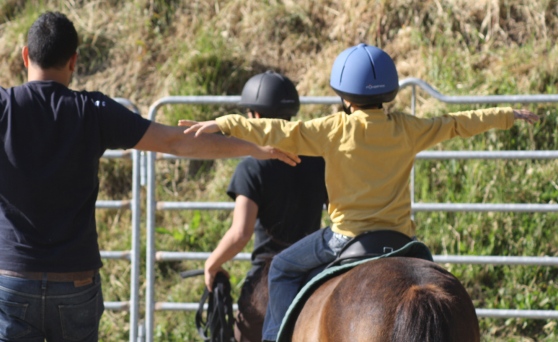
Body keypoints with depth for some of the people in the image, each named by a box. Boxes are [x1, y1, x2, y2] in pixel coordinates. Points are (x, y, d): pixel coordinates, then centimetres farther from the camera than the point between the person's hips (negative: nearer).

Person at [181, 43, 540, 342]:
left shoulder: (335, 130, -8)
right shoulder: (407, 129, 1)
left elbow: (281, 134, -10)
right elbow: (457, 125, 10)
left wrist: (225, 124, -7)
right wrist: (509, 116, 22)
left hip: (348, 236, -3)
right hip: (400, 236, 3)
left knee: (284, 267, 14)